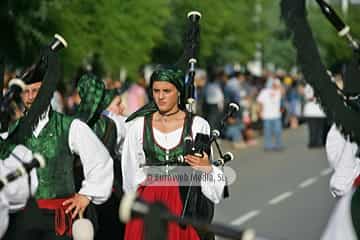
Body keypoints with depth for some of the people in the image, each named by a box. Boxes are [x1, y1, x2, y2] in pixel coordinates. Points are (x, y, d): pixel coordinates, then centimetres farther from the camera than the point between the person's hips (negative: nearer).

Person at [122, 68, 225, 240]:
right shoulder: (138, 125, 7)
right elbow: (131, 171, 14)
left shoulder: (198, 125, 4)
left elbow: (206, 167, 7)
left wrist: (207, 168, -14)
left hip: (185, 206, -1)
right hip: (149, 203, 1)